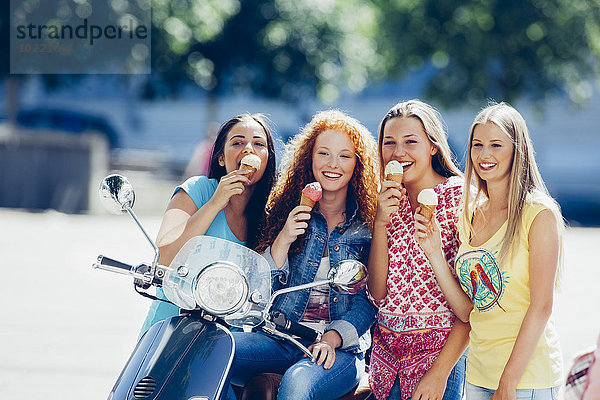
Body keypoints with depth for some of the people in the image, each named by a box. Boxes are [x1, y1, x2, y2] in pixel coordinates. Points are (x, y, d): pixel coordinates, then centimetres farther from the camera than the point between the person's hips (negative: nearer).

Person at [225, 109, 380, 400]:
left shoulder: (368, 224, 5)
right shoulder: (289, 210, 10)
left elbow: (368, 302, 0)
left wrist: (333, 338, -18)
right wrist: (283, 241, -11)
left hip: (341, 350, -3)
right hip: (279, 338, 3)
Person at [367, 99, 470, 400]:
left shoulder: (460, 197, -8)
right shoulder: (390, 203, 8)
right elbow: (377, 293, -1)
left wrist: (439, 373, -19)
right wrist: (381, 224, -11)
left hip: (441, 352, -5)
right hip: (387, 351, 5)